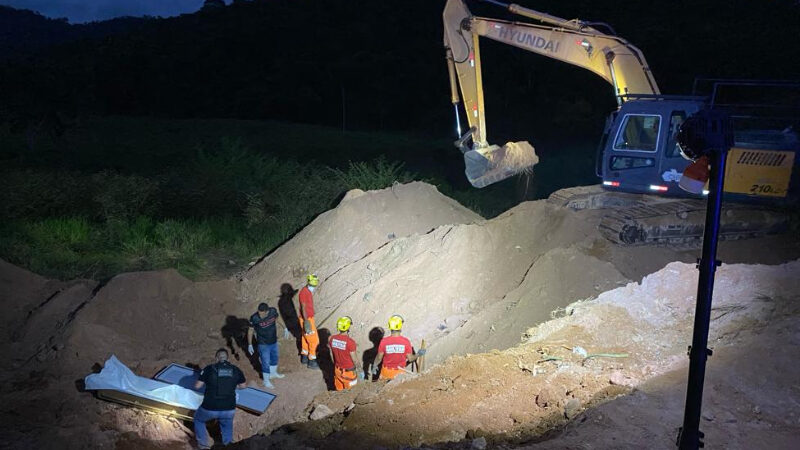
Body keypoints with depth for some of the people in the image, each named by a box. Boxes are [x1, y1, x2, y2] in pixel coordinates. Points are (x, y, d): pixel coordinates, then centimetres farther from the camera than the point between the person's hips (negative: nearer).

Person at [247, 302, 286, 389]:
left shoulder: (273, 311, -20)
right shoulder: (254, 318, -28)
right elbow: (250, 330, -13)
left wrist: (284, 328, 15)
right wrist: (250, 345, -8)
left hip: (274, 341, 5)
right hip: (263, 344, -5)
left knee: (274, 358, 25)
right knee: (265, 362, 6)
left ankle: (273, 373, 52)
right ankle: (266, 381, 28)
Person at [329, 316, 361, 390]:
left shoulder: (331, 339, -11)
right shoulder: (350, 342, -26)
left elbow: (332, 354, 3)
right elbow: (354, 359, -17)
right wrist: (360, 370, -1)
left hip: (338, 369, 5)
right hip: (349, 371, -5)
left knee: (339, 388, 21)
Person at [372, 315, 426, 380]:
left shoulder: (384, 341, -19)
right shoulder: (406, 341, -18)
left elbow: (379, 358, -8)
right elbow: (410, 359, -10)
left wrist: (374, 366, 11)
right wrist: (418, 354, 9)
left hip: (387, 372, 0)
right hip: (400, 372, 0)